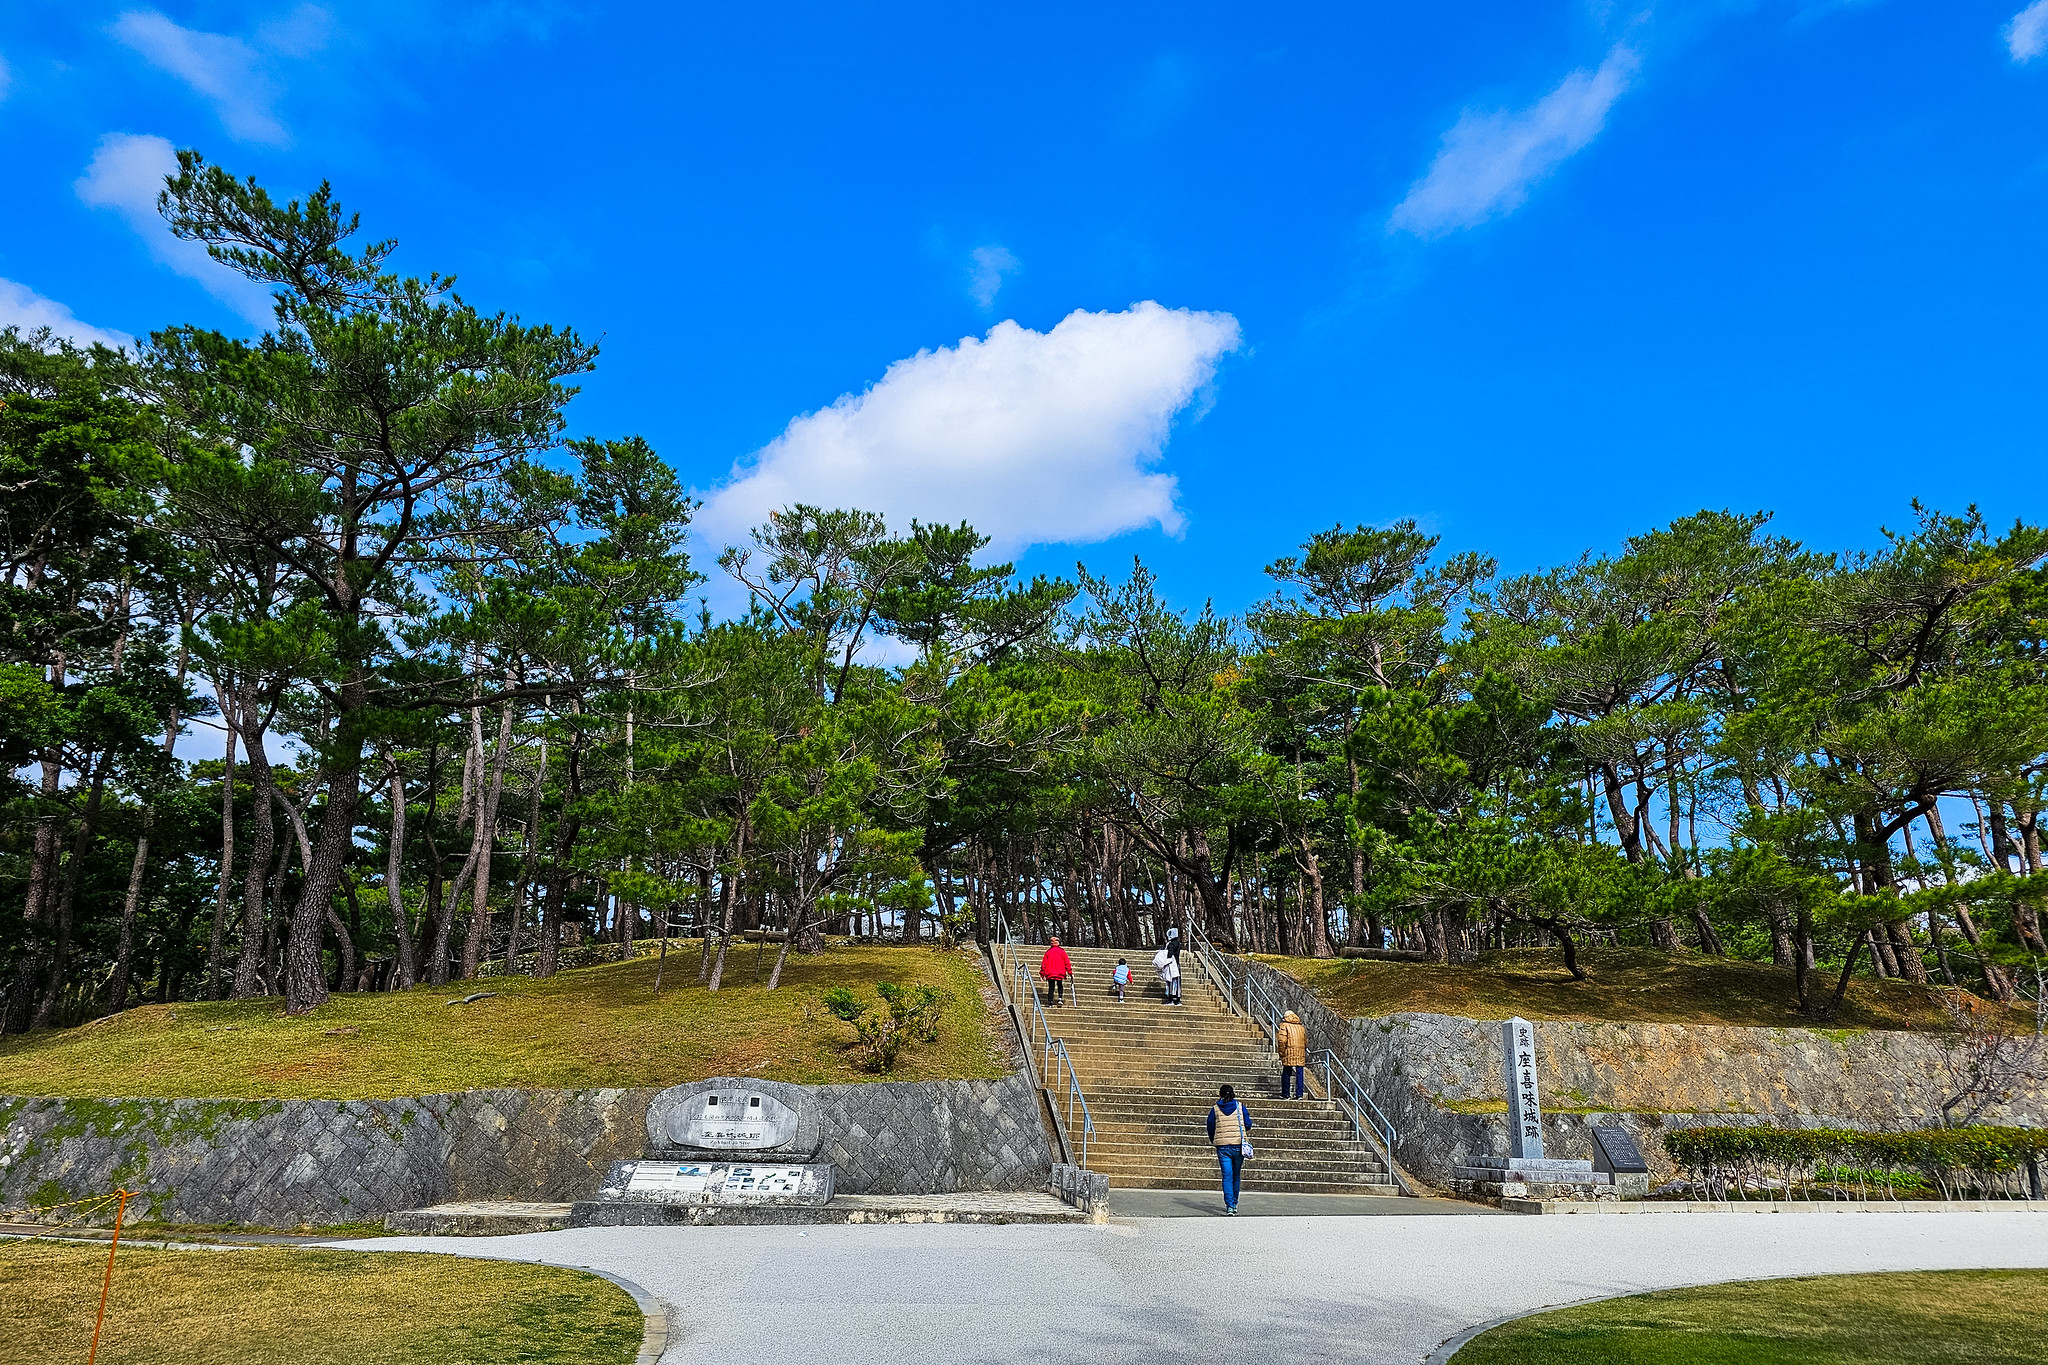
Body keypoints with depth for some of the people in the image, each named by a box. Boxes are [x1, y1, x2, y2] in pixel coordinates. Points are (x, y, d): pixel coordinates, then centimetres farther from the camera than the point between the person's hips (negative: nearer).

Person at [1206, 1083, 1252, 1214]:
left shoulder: (1215, 1109, 0)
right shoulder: (1240, 1107, 0)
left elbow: (1210, 1128, 6)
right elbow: (1248, 1125, 2)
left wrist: (1213, 1142, 23)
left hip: (1222, 1146, -1)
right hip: (1239, 1145, 1)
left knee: (1227, 1176, 0)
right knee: (1236, 1175, 16)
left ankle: (1230, 1205, -13)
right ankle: (1234, 1203, 26)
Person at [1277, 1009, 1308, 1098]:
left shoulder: (1284, 1026, 0)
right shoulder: (1301, 1028, 17)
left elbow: (1282, 1041, -11)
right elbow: (1306, 1042, 17)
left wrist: (1281, 1053, -4)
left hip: (1289, 1054, -4)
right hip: (1301, 1054, 4)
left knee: (1286, 1074, 4)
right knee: (1299, 1074, 5)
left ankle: (1285, 1094, 7)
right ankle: (1299, 1094, 2)